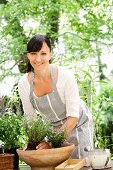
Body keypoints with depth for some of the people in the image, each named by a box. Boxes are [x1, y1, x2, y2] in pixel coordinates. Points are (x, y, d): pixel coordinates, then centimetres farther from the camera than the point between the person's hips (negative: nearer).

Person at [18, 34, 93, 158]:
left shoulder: (65, 76, -29)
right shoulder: (23, 83, -16)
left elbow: (73, 117, -27)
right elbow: (30, 117, -4)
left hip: (78, 124, -3)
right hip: (55, 127, 3)